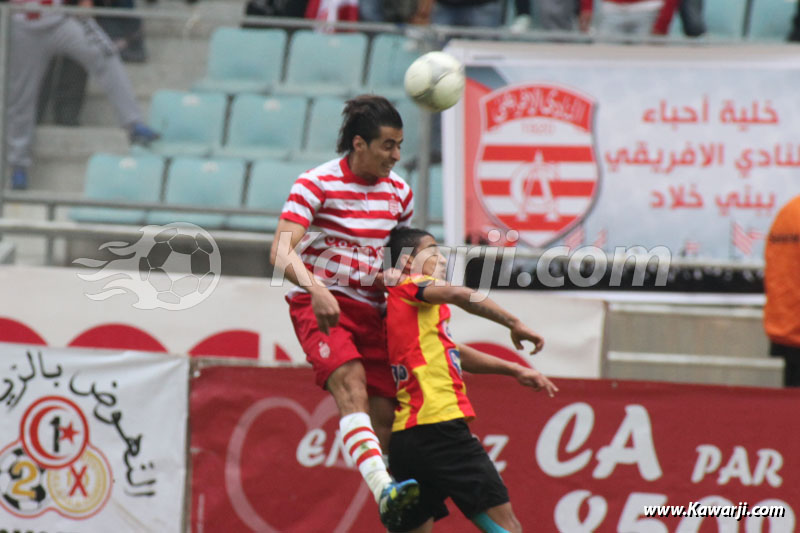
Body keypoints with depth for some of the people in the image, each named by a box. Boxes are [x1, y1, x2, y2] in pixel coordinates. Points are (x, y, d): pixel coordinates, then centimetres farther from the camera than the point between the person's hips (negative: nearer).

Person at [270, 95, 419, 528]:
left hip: (371, 310, 6)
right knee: (351, 387, -29)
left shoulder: (398, 191, 9)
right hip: (320, 305, -6)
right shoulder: (317, 184, -9)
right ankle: (383, 489, -47)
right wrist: (317, 290, -37)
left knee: (384, 412, -5)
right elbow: (282, 252, -20)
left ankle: (395, 516, 2)